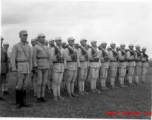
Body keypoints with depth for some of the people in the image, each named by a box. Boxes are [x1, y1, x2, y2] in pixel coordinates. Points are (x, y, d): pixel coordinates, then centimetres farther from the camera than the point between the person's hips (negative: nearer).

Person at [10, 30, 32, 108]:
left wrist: (30, 69, 11)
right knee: (19, 85, -4)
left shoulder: (28, 47, 13)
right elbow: (12, 58, -9)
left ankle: (23, 102, 12)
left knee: (24, 85, 6)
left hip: (27, 67, 5)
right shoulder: (15, 46, -5)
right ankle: (18, 103, 6)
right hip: (20, 67, -5)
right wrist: (14, 70, -15)